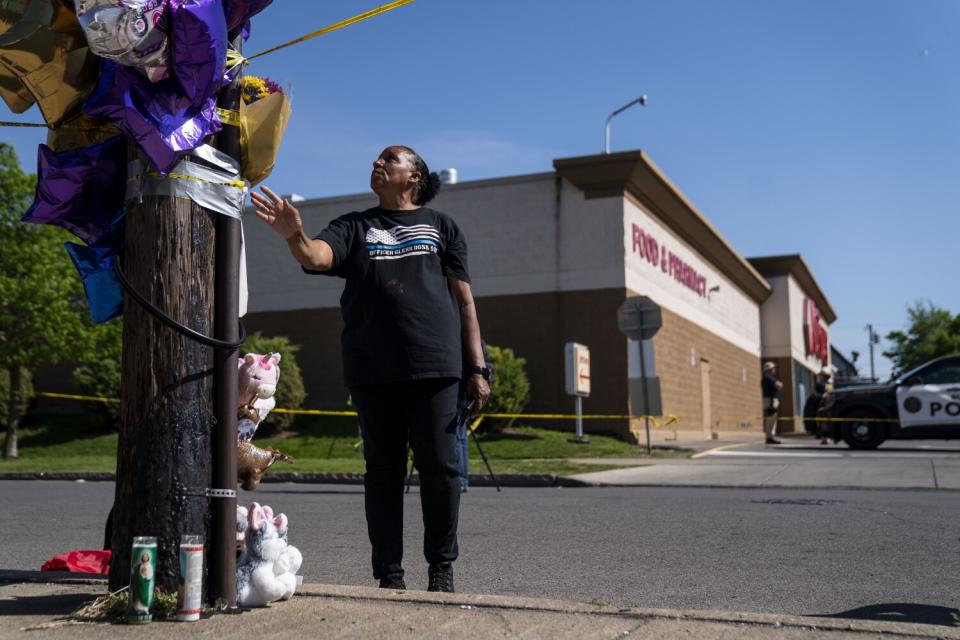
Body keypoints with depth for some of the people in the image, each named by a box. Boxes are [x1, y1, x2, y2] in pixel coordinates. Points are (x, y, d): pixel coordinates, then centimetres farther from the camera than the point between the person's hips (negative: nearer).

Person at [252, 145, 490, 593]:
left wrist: (477, 367, 3)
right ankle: (389, 574, 13)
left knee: (439, 466, 0)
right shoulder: (355, 227, 17)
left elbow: (464, 300, 10)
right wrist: (293, 235, -28)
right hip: (372, 371, 1)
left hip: (435, 367, -1)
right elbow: (315, 257, -4)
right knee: (383, 469, 5)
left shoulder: (440, 226, 15)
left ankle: (442, 567, 14)